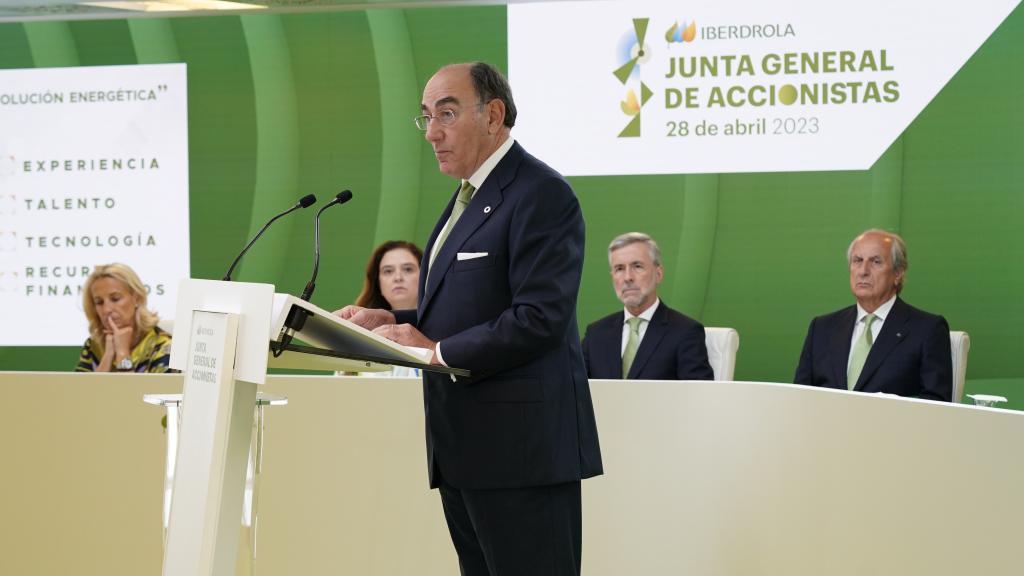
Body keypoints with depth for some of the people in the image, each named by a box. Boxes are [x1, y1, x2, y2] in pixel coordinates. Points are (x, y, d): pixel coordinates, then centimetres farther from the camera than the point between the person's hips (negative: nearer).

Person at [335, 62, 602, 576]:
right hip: (463, 446, 10)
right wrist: (391, 321, 8)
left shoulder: (541, 195, -12)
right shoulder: (469, 196, 20)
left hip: (520, 446, -10)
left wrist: (438, 350, -18)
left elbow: (539, 319, -20)